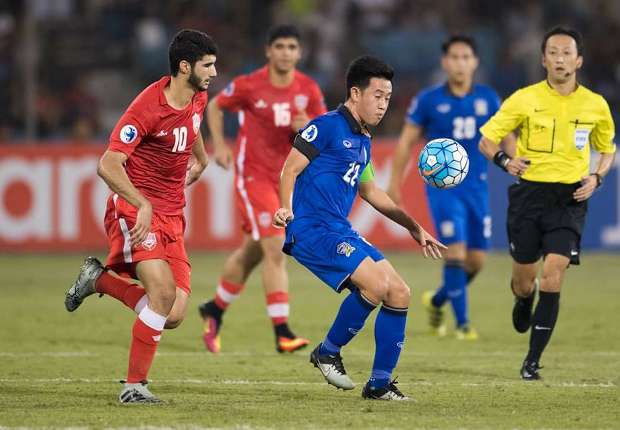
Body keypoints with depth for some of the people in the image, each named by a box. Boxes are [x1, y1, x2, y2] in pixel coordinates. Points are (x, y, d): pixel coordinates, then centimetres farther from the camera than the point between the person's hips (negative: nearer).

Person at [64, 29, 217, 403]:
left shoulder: (198, 99, 6)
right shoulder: (147, 108, -18)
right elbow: (108, 165, -22)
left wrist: (200, 159, 47)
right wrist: (142, 204, -33)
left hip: (171, 217, 7)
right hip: (134, 208, -7)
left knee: (173, 316, -5)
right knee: (163, 292, -25)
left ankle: (100, 279, 19)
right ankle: (135, 386, -12)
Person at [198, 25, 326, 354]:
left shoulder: (309, 90, -2)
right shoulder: (248, 86, -11)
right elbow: (215, 106, 6)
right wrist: (219, 145, -6)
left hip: (286, 177, 5)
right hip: (253, 175, -5)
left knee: (252, 251, 17)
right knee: (275, 250, -16)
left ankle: (215, 310, 39)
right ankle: (281, 332, -16)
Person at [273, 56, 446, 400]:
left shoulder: (363, 141, 19)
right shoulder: (328, 126, -7)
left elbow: (370, 190, 33)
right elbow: (291, 169, -10)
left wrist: (413, 227, 34)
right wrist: (286, 208, -28)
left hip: (342, 231, 9)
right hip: (312, 229, -9)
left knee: (400, 294, 1)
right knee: (376, 284, -25)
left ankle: (380, 384, 8)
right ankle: (328, 352, -6)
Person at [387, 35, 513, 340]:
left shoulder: (488, 99, 3)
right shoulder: (428, 100, -4)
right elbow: (406, 142, 3)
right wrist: (394, 183, 1)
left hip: (476, 186, 4)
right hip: (443, 186, -4)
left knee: (477, 260, 5)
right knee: (456, 252, -16)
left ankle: (437, 301, 31)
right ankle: (462, 323, -6)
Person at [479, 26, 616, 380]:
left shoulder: (596, 105, 3)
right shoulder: (525, 99, -3)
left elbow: (608, 150, 18)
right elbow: (487, 139, 1)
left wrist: (596, 177, -1)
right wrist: (505, 161, -19)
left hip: (570, 198, 0)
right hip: (529, 193, 0)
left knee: (553, 275, -15)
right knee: (523, 280, 6)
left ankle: (533, 361, -6)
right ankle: (524, 300, 46)